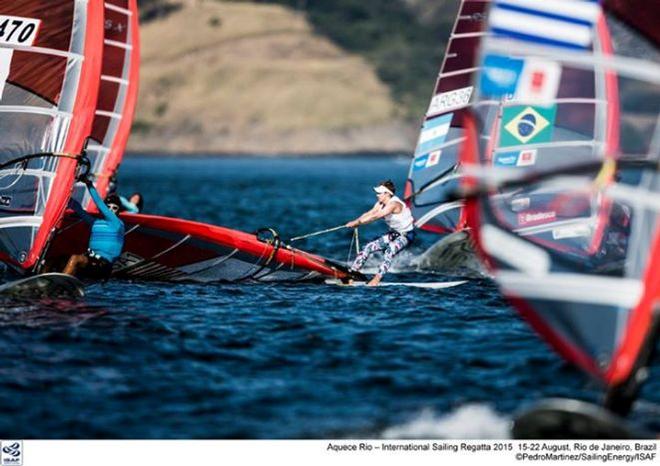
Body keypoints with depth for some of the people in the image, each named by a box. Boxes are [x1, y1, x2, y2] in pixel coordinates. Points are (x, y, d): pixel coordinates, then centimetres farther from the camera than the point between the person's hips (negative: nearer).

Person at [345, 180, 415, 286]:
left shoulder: (393, 204, -27)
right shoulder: (381, 204, 0)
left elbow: (375, 216, -33)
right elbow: (369, 213, -8)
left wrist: (358, 222, -32)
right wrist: (355, 222, -23)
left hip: (406, 235, -9)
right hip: (394, 233, 9)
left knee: (390, 251, -34)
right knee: (369, 247, 2)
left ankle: (377, 278, -38)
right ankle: (352, 272, 4)